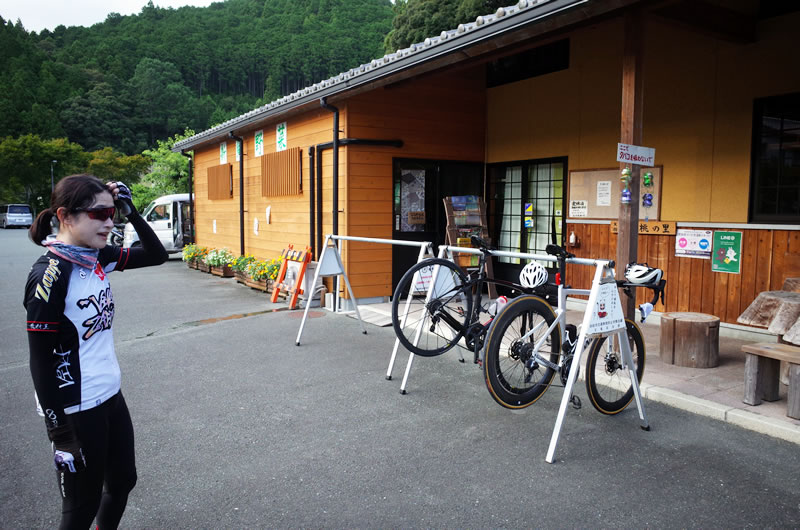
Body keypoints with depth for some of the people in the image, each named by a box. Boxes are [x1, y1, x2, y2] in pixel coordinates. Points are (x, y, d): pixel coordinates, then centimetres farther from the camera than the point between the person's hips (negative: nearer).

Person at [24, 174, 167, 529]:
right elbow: (41, 359, -20)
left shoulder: (97, 258, -1)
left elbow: (157, 255, 9)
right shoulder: (49, 275, -22)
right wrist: (59, 432, -17)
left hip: (111, 396, 8)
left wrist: (129, 210, -5)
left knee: (123, 480, 22)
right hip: (75, 410, -8)